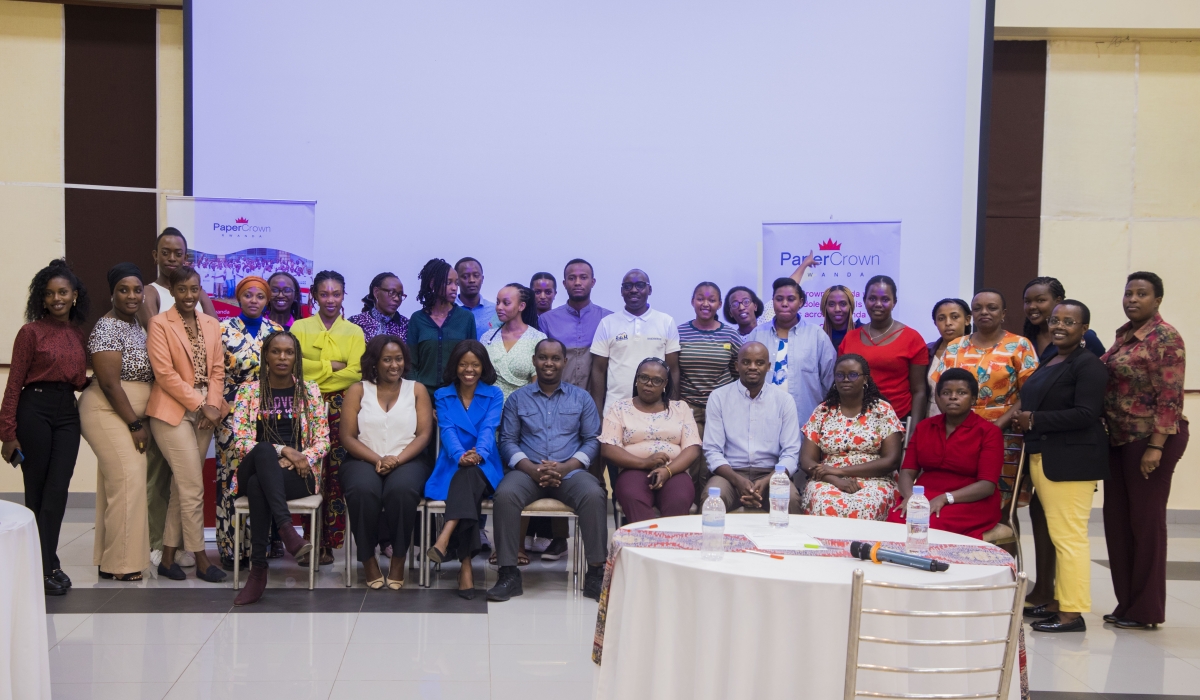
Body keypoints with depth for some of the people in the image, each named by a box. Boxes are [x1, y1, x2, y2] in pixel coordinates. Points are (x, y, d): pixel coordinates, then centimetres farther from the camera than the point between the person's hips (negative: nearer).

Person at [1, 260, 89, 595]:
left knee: (57, 490, 1)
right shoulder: (31, 331, -5)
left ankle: (46, 564, 8)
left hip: (68, 412, 4)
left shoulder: (79, 334, 10)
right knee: (37, 491, 3)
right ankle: (45, 566, 11)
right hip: (34, 409, -4)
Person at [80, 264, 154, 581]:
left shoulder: (136, 324, 12)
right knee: (127, 481, -10)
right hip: (109, 413, -9)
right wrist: (135, 424, -16)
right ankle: (123, 563, -3)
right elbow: (109, 383, -18)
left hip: (133, 414, 9)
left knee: (116, 482, 11)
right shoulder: (107, 329, -14)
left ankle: (109, 557, 18)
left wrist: (142, 420, 10)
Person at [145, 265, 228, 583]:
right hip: (173, 412, -5)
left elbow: (217, 369, 9)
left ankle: (168, 556, 17)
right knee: (193, 488, -7)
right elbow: (165, 373, -11)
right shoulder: (159, 324, -5)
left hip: (204, 413, 6)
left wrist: (213, 404, -7)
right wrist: (200, 405, -14)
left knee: (182, 487, 9)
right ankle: (201, 559, 2)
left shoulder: (212, 324, 12)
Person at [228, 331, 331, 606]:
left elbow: (322, 439, 5)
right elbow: (241, 442, -3)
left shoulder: (310, 390, 10)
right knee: (264, 449, -38)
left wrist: (302, 459, -15)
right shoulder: (248, 391, 7)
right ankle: (286, 529, -47)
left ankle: (258, 569, -32)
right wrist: (282, 451, -16)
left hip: (298, 475, 0)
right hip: (254, 470, 0)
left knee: (258, 486, -36)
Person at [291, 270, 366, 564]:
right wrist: (333, 367, -7)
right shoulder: (300, 327, 11)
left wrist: (314, 372, -9)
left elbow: (355, 372, -3)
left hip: (341, 408, 0)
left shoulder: (354, 332, 11)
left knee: (337, 474, -4)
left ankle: (331, 543, 1)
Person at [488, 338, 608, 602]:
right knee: (505, 495, -33)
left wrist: (566, 467, -11)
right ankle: (508, 573, -24)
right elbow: (507, 441, 7)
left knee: (594, 496, -33)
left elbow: (593, 440, 7)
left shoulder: (582, 398, 14)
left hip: (570, 470, 0)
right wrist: (532, 469, -12)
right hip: (527, 470, 0)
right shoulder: (517, 399, 14)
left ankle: (596, 573, -23)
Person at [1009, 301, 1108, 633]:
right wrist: (1023, 421, 6)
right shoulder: (1048, 362, 18)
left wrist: (1035, 420, -16)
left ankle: (1072, 612, -5)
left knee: (1069, 535, -9)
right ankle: (1058, 600, 22)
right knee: (1057, 534, 15)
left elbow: (1086, 414, -20)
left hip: (1072, 461, -9)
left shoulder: (1088, 364, -10)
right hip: (1043, 457, 10)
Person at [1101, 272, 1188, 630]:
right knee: (1116, 519, 10)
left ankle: (1146, 611, 11)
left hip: (1150, 439, -8)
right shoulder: (1124, 334, 12)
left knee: (1146, 520, 0)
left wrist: (1156, 446, -20)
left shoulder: (1165, 338, -11)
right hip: (1119, 438, 8)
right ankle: (1126, 604, 21)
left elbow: (1170, 396, -16)